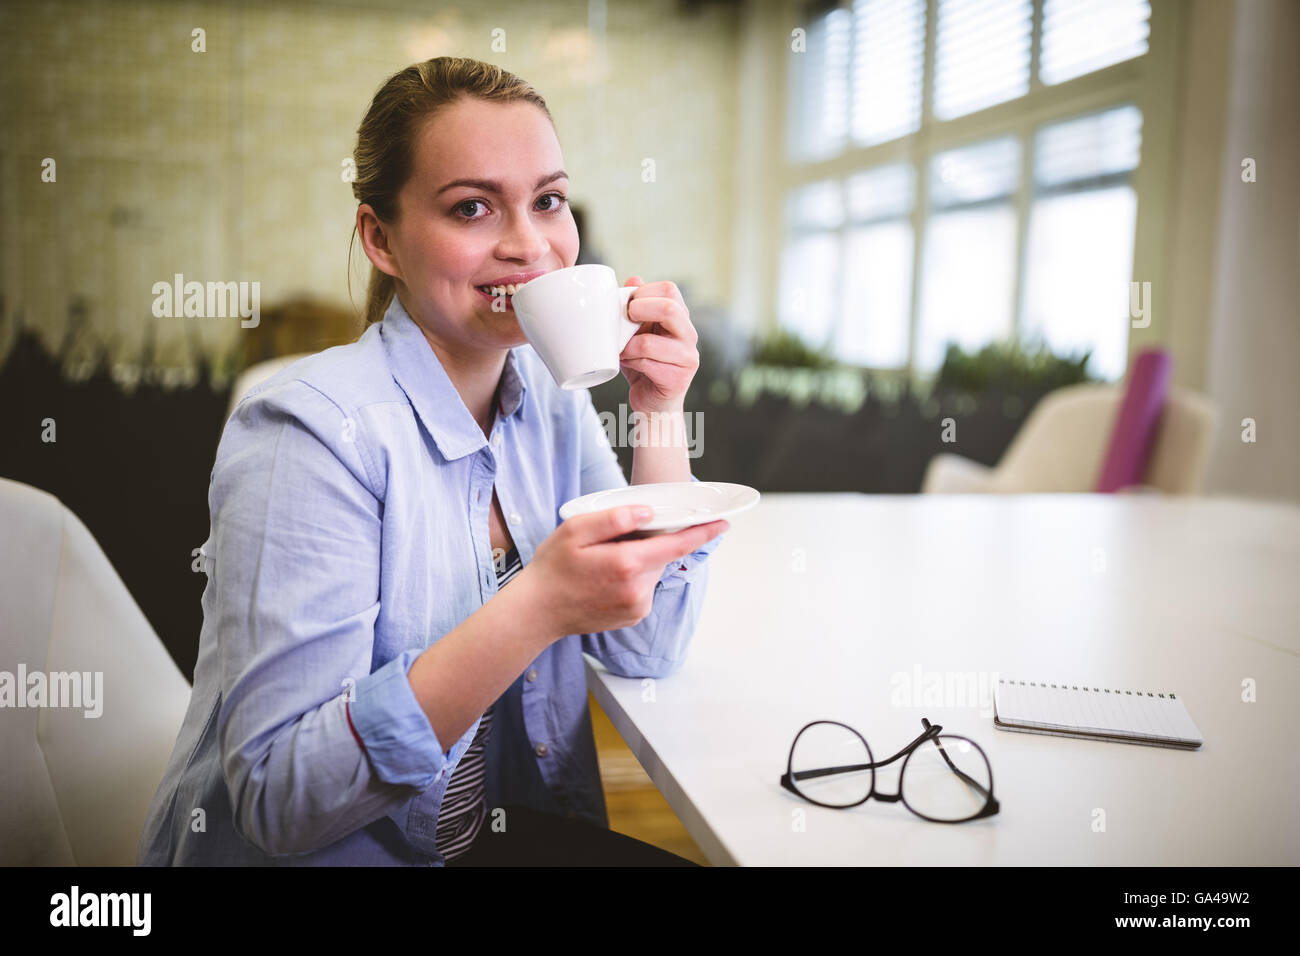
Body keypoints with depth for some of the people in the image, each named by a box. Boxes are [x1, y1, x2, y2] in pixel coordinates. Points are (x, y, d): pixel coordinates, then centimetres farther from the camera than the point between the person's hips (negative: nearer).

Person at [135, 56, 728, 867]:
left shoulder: (549, 394, -1)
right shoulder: (312, 430, -21)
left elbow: (646, 650, -1)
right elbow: (279, 796, -24)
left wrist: (662, 414, -12)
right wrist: (539, 608, -35)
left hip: (495, 824, 5)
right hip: (304, 853, -5)